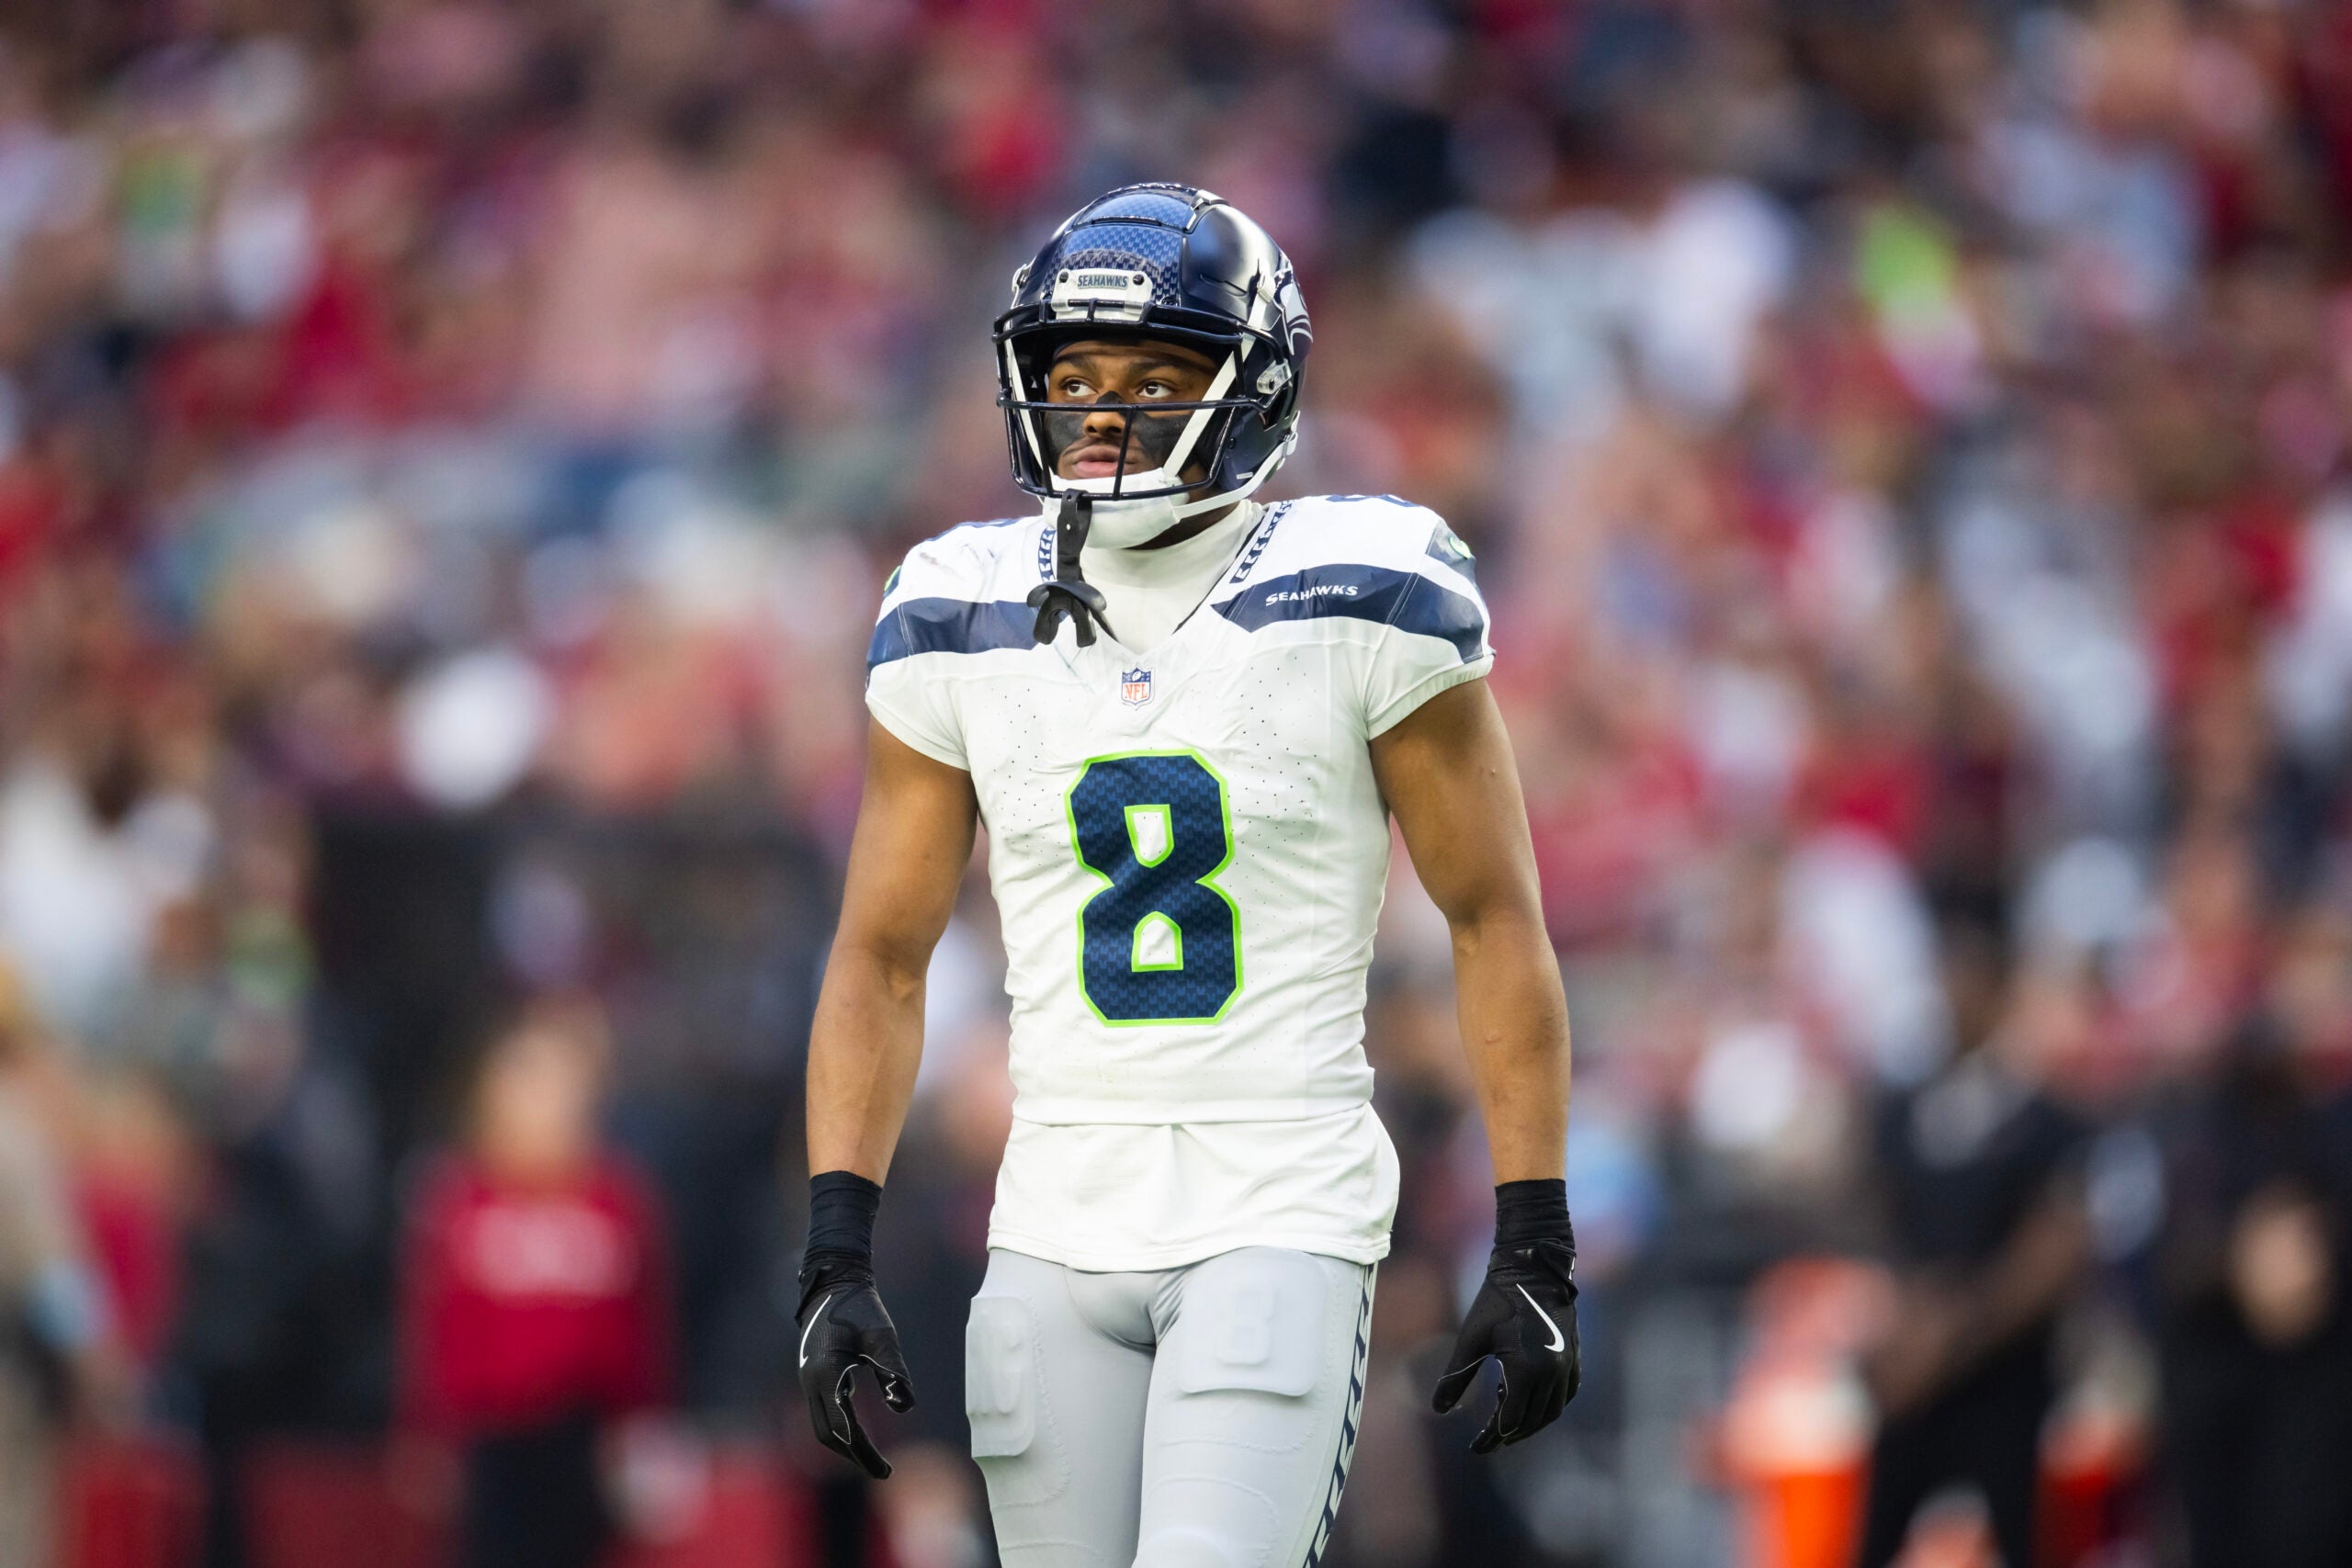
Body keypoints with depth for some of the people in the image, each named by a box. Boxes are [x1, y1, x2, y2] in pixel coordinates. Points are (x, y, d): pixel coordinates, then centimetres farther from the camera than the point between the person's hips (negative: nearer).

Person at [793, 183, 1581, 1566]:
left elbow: (1495, 921, 0)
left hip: (1283, 1221, -4)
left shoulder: (1362, 604, -5)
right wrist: (837, 1259, 0)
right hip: (1059, 1229, 4)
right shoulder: (963, 628, 5)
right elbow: (882, 958, 10)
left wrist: (1535, 1253, -3)